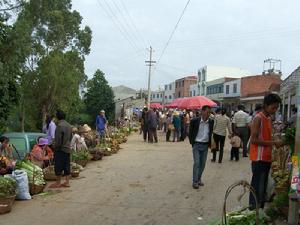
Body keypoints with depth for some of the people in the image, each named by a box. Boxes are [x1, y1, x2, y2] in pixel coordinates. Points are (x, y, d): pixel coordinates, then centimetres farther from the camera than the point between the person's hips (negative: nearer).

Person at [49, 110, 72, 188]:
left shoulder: (60, 126, -16)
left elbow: (58, 139, -18)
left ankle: (58, 183, 5)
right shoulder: (69, 125, 10)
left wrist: (56, 147, -7)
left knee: (58, 166, 0)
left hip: (61, 149, -8)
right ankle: (67, 182, 14)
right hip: (68, 148, 8)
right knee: (66, 166, 11)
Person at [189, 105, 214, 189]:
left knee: (202, 164, 10)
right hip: (196, 145, -3)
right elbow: (190, 133, 1)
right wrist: (192, 143, 2)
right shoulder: (195, 121, -12)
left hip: (205, 145, 4)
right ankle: (195, 181, 3)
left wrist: (209, 143, 10)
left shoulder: (211, 122, -4)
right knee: (197, 163, -7)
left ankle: (199, 178, 27)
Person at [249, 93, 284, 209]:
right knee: (258, 187, -6)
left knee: (263, 186, 14)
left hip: (267, 158, 9)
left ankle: (260, 209, 23)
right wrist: (273, 143, -19)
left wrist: (275, 143, 3)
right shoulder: (258, 118, -13)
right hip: (259, 158, -9)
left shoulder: (269, 118, 14)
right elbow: (254, 140, -19)